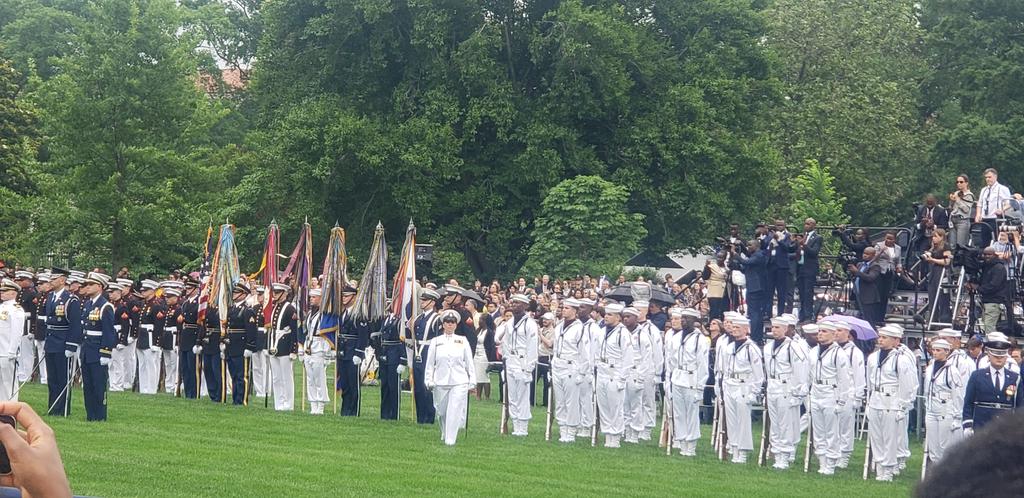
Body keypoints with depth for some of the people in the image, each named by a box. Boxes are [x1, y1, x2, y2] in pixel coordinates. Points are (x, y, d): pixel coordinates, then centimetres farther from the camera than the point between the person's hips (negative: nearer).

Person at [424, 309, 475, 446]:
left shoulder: (462, 341, 5)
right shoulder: (435, 342, 6)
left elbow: (469, 363, 8)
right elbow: (430, 363, 7)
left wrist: (472, 382, 5)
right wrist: (429, 381, 1)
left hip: (459, 382, -1)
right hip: (440, 382, 1)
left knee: (454, 411, -10)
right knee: (442, 411, 11)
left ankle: (450, 440, -9)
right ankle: (444, 434, 34)